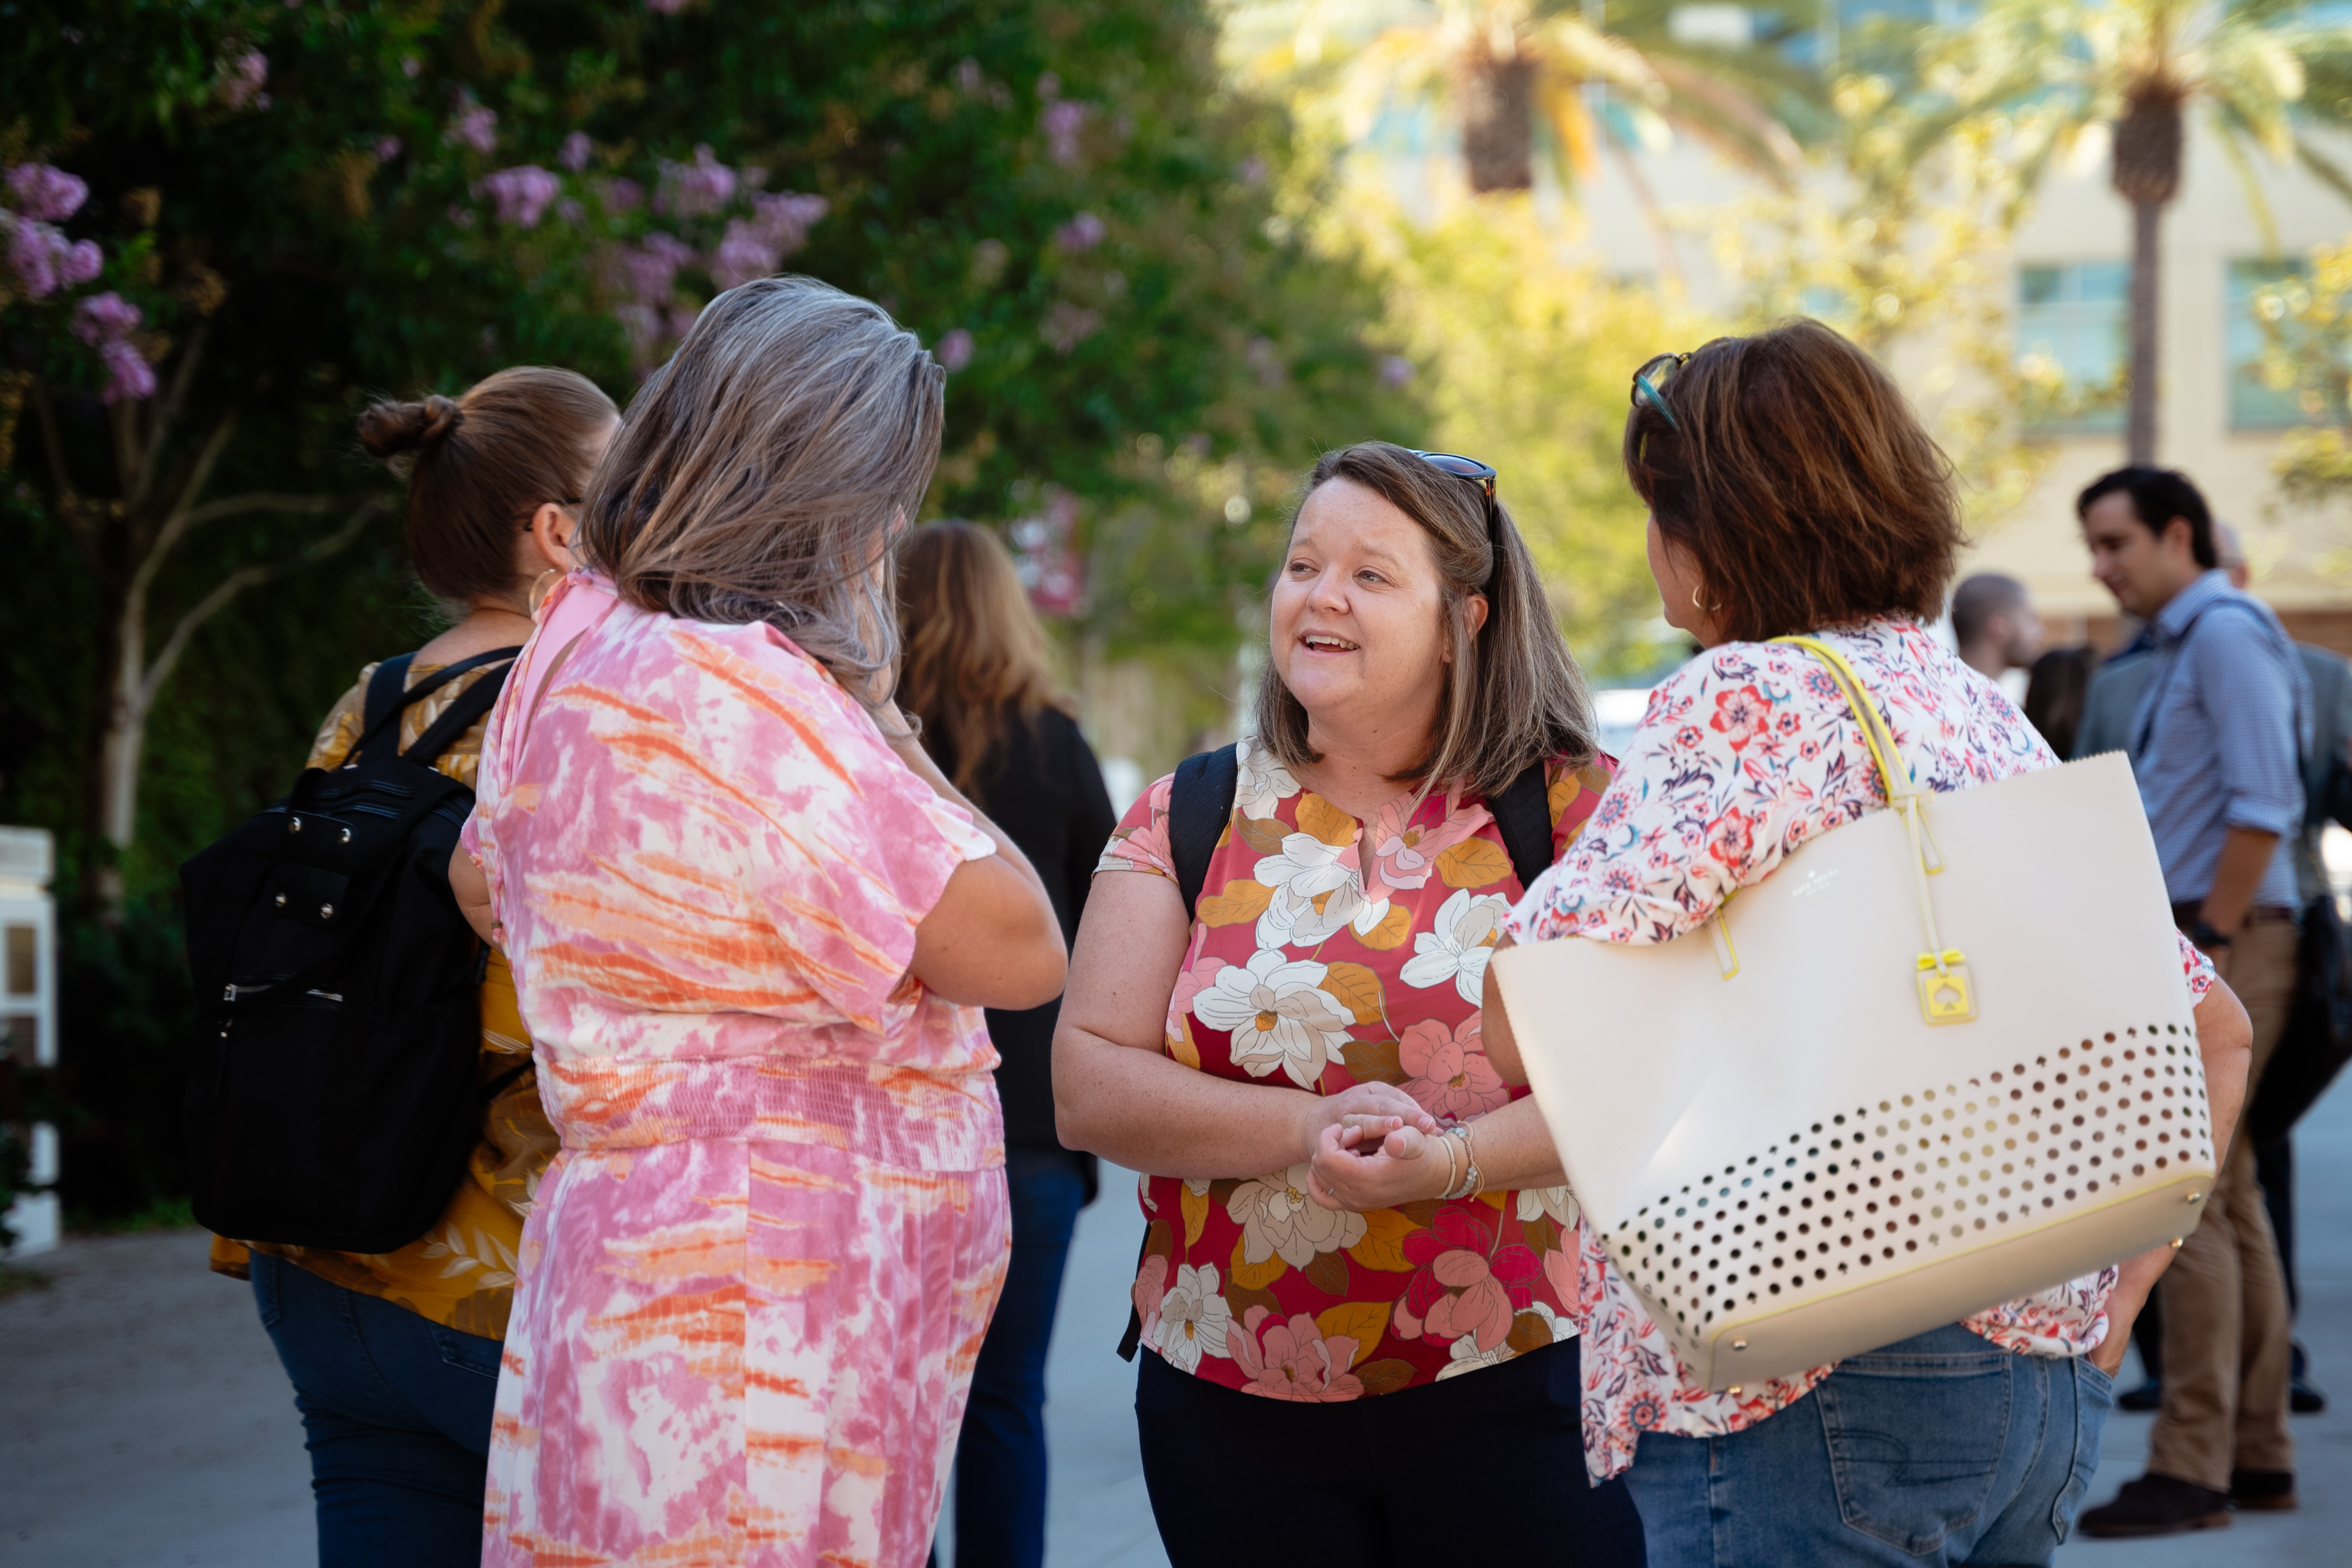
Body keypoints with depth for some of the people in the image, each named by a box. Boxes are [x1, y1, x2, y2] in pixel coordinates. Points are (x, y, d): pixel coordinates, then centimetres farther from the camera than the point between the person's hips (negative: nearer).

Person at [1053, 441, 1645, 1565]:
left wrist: (1457, 1158, -24)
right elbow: (1086, 1092, -1)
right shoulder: (1186, 822, 6)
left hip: (1518, 1387, -2)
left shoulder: (1575, 812, 0)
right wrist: (1309, 1128, -16)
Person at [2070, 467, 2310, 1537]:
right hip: (2197, 943, 10)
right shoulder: (2179, 645, 20)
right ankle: (2258, 1456, 16)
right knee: (2228, 1198, 11)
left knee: (2190, 1201, -11)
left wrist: (2208, 946, -20)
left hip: (2223, 942, -10)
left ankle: (2193, 1468, -9)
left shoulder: (2226, 630, -11)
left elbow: (2262, 807, -20)